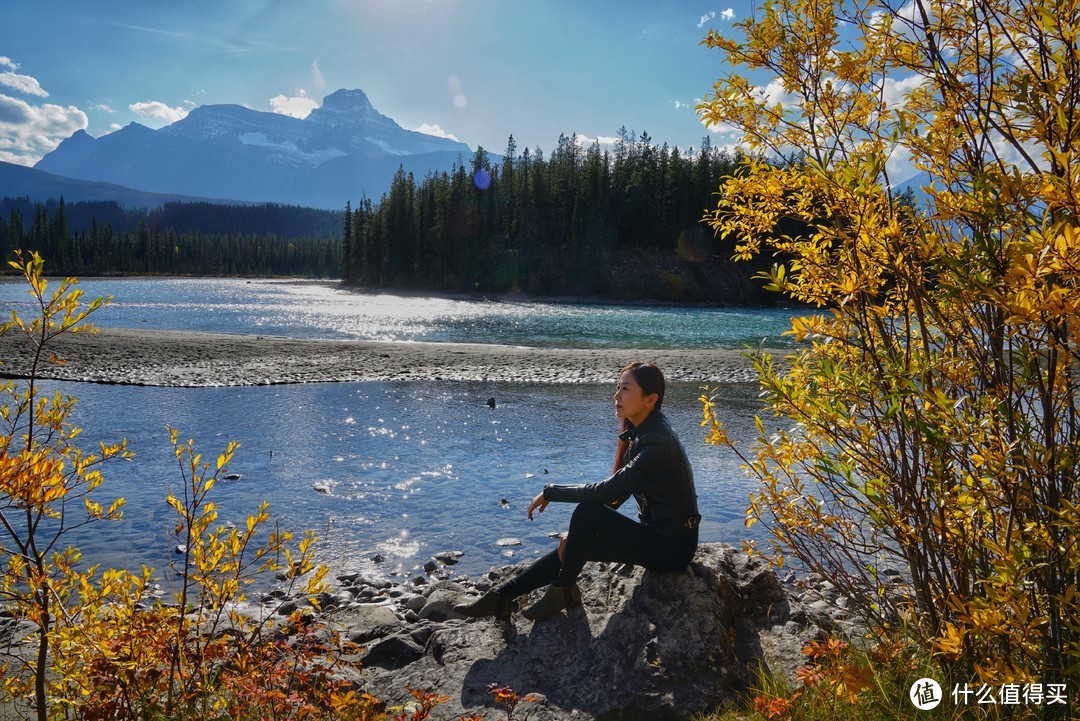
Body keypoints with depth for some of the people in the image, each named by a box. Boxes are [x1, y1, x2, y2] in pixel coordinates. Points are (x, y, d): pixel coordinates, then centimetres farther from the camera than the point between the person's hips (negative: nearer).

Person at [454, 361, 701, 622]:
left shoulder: (658, 443, -25)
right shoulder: (639, 433, 4)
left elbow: (608, 491, -29)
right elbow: (617, 493, 6)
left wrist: (551, 492, -17)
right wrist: (578, 533, -3)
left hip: (672, 546, -9)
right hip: (656, 534, 9)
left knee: (588, 511, -22)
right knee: (572, 547, 3)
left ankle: (563, 591, -3)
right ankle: (501, 597, 8)